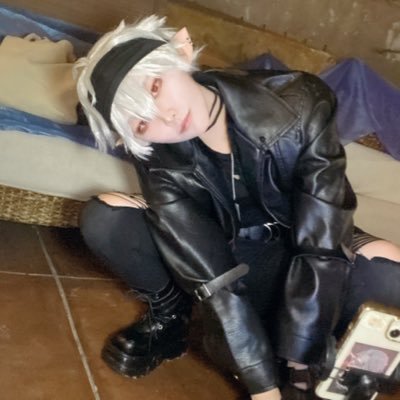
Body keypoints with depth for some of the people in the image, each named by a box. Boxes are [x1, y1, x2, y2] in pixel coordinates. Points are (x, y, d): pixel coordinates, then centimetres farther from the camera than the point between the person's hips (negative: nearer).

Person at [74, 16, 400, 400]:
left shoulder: (298, 103, -28)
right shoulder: (159, 160, -24)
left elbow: (322, 247, -27)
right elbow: (213, 278, -26)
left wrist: (298, 363, -26)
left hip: (298, 254, 0)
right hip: (221, 254, 1)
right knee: (103, 218, -21)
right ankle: (170, 315, 2)